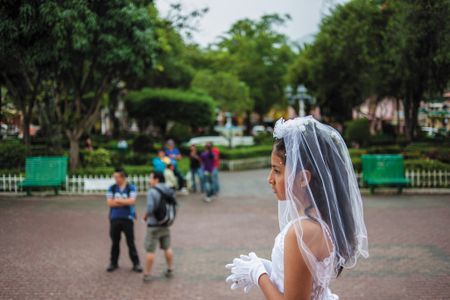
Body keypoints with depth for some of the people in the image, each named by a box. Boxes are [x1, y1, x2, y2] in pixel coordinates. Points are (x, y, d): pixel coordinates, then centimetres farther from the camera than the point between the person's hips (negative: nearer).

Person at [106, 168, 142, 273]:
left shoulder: (131, 188, -1)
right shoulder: (112, 188, 4)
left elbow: (131, 201, -14)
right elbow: (110, 203, -5)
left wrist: (117, 200, -7)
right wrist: (125, 202, -9)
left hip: (127, 218, -2)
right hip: (115, 218, 2)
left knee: (131, 242, 1)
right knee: (115, 242, 10)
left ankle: (136, 263, 8)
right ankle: (113, 263, 22)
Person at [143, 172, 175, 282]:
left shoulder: (152, 192, -16)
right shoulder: (169, 191, 5)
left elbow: (150, 208, -23)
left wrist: (145, 216, -5)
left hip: (153, 225, -6)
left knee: (150, 250, 1)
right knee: (167, 247, 18)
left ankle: (147, 274, 7)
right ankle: (170, 270, 26)